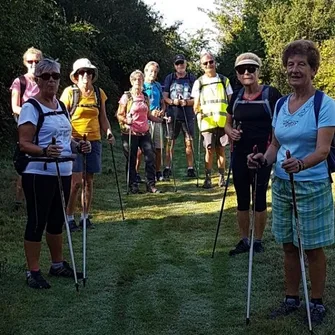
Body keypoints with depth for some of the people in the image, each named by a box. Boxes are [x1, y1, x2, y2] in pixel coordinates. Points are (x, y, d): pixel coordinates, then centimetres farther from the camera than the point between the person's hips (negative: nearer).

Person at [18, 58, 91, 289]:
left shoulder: (61, 106, 12)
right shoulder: (31, 108, -11)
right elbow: (24, 144, -17)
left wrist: (78, 146, 0)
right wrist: (45, 151, -35)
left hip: (63, 173, 8)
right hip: (39, 175, -8)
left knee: (57, 220, 17)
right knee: (37, 222, -1)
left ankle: (58, 265, 30)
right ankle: (33, 272, 7)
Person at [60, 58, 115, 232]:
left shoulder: (99, 93, 8)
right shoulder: (70, 92, -4)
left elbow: (103, 118, 14)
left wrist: (109, 132, -3)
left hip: (94, 141, 4)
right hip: (74, 141, -4)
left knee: (89, 180, 8)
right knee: (76, 181, -8)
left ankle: (85, 217, 18)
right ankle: (69, 218, 4)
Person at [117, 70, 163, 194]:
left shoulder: (145, 97, 13)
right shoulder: (126, 97, -2)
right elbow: (119, 115, -3)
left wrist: (161, 120, 9)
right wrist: (126, 120, -23)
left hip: (144, 133, 4)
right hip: (130, 133, -4)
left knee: (150, 157, -3)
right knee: (131, 160, 2)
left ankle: (151, 185, 5)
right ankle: (133, 186, 13)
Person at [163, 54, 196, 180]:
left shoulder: (192, 78, 7)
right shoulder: (169, 78, 9)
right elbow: (165, 97, 8)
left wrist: (186, 102, -14)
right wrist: (172, 101, -12)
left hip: (188, 115, 0)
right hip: (172, 115, 0)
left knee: (189, 142, 2)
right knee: (170, 142, 0)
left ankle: (190, 169, 8)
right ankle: (167, 168, 5)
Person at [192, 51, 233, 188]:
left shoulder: (224, 80, 9)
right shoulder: (199, 82, 7)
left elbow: (230, 101, 13)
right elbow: (196, 104, 7)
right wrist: (197, 110, -14)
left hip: (222, 121, 1)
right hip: (207, 121, -1)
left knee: (221, 149, 4)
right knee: (209, 149, -4)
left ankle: (222, 177, 12)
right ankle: (208, 178, 2)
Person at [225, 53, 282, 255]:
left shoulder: (270, 94, -9)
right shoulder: (236, 97, 6)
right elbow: (228, 123, 17)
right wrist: (230, 132, -6)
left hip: (262, 155, -4)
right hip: (240, 155, 4)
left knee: (260, 198, 7)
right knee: (242, 200, 11)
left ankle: (258, 241, 21)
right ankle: (244, 241, 24)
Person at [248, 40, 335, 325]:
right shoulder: (281, 104, 7)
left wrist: (300, 164, -39)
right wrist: (264, 159, -7)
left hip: (312, 186, -6)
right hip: (281, 184, 6)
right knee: (288, 245, 14)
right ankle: (292, 298, 28)